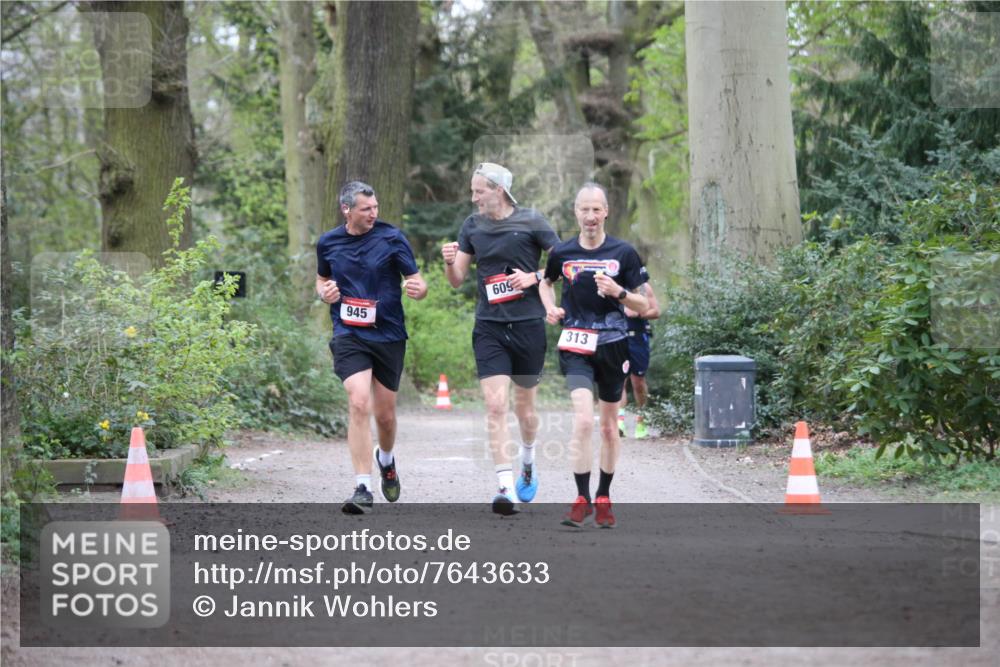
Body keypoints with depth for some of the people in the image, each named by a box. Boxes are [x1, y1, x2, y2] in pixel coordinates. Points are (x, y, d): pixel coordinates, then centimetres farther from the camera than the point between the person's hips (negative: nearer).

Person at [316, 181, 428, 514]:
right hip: (348, 334, 0)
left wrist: (418, 288, -25)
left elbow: (417, 281, -2)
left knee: (385, 414, 9)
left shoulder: (392, 238, -5)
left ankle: (386, 459, 45)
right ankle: (363, 488, -17)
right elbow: (321, 279, 20)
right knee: (359, 403, -20)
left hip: (388, 335, 0)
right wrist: (325, 292, -3)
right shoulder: (328, 243, 3)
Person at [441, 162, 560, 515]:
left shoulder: (531, 221, -3)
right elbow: (457, 279, 11)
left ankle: (528, 462, 41)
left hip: (528, 325, -2)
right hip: (489, 328, 2)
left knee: (524, 407, 11)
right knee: (495, 405, -12)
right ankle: (505, 487, -15)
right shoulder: (473, 225, 8)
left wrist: (534, 277, -14)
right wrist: (449, 261, -10)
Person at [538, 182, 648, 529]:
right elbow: (546, 282, 23)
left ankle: (604, 497, 25)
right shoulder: (562, 253, 2)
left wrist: (619, 292, -17)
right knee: (583, 420, -17)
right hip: (576, 347, -1)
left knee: (609, 426, 11)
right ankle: (582, 499, -10)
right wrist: (550, 308, 4)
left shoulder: (624, 253, -2)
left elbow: (643, 306, 2)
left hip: (613, 345, 1)